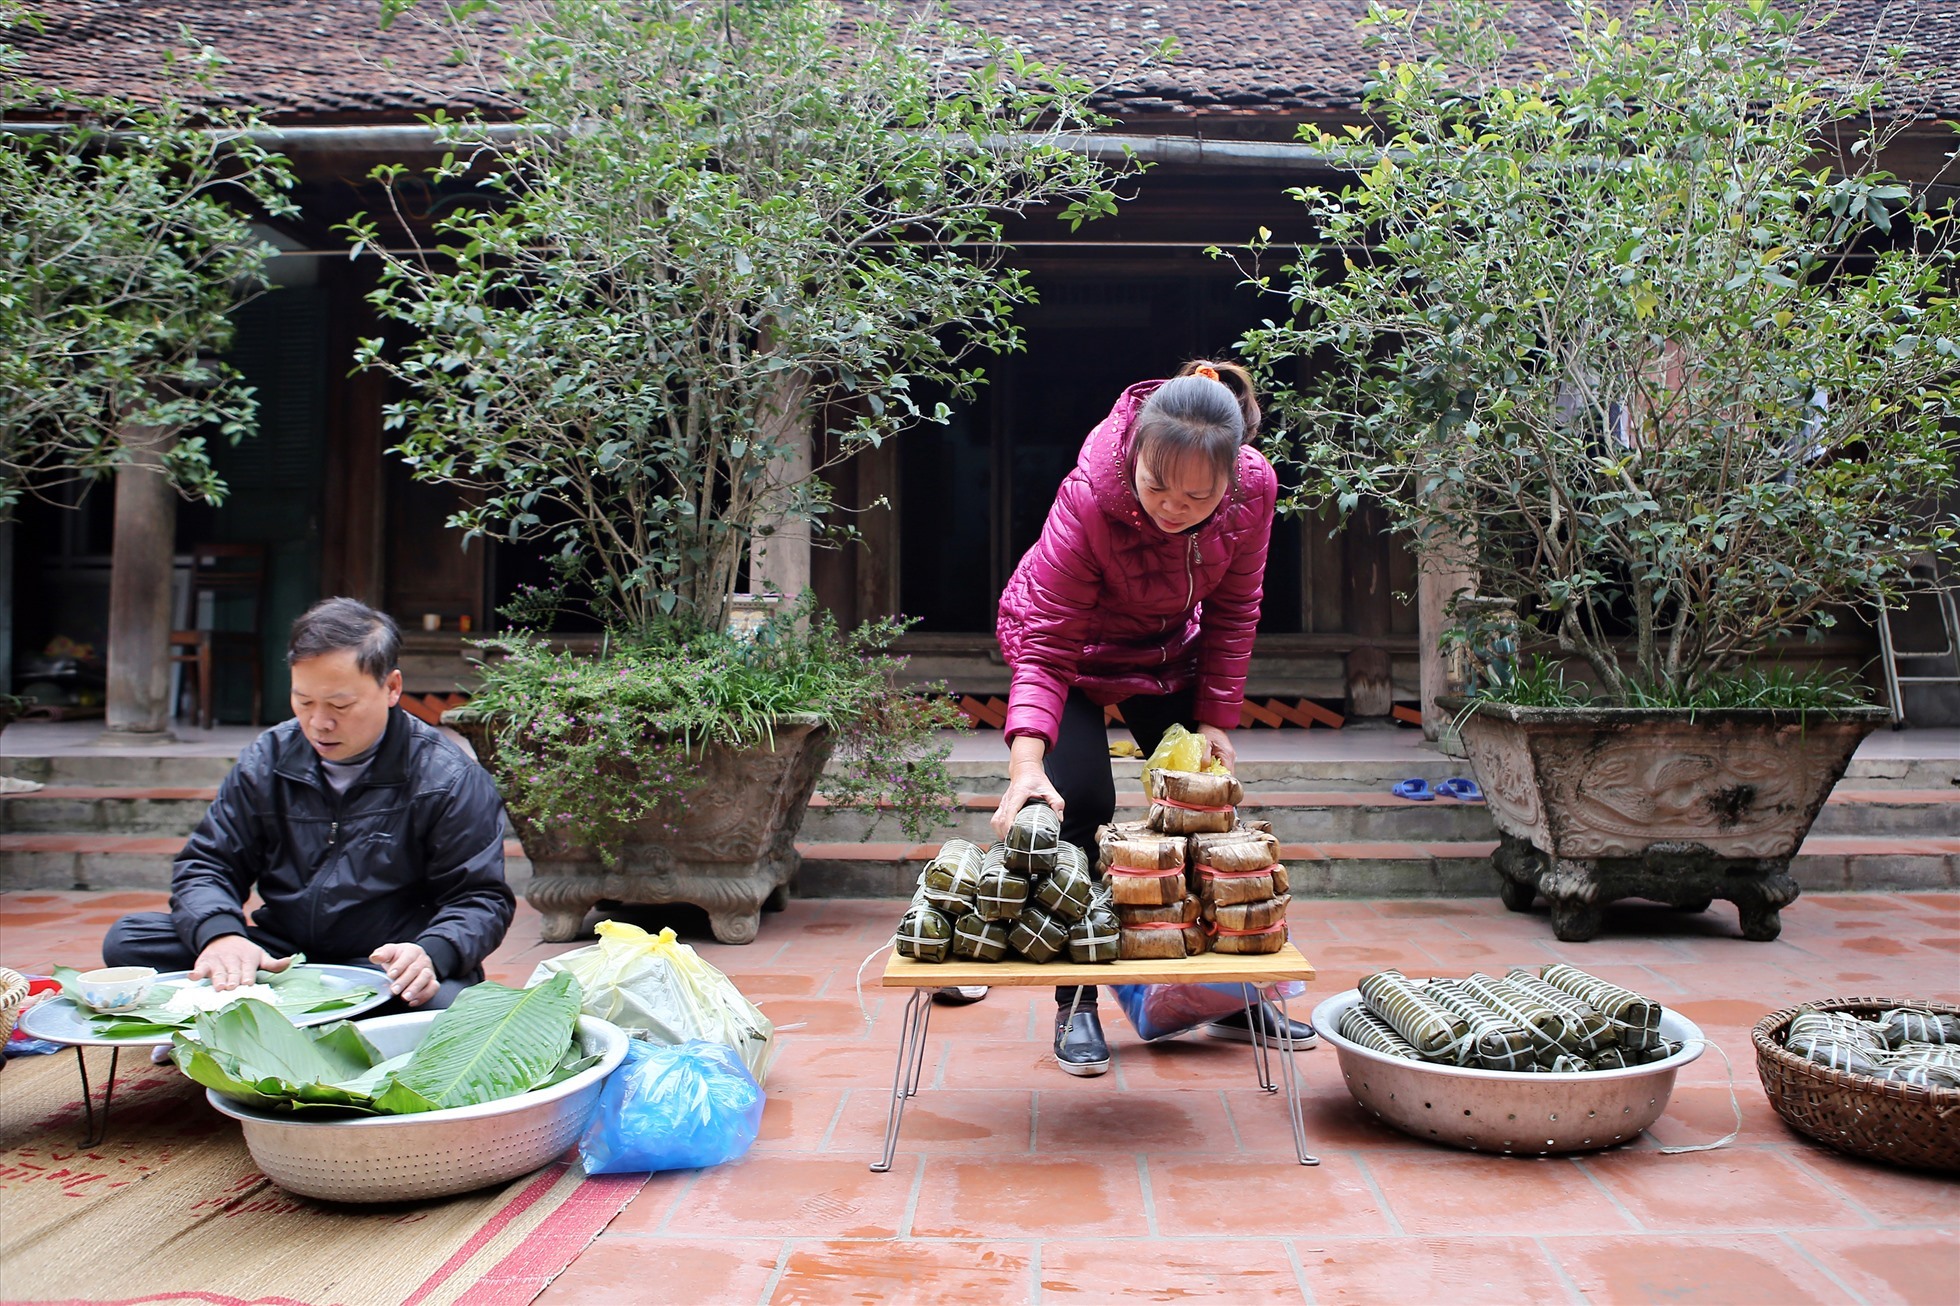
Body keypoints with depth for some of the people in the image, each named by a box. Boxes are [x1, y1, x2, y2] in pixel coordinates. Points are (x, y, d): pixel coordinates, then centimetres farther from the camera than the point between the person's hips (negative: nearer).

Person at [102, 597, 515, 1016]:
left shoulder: (450, 780, -7)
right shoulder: (268, 758, 6)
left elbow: (481, 899, -7)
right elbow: (206, 864, 10)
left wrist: (431, 954, -31)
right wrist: (220, 934, -15)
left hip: (386, 970, -4)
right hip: (276, 961, 5)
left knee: (445, 1001, -38)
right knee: (128, 940, -12)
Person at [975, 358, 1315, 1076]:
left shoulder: (1255, 489, -27)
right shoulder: (1089, 495, -38)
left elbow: (1233, 610, -11)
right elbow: (1047, 643, -37)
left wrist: (1216, 718, -12)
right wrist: (1026, 760, -50)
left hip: (1169, 650, 4)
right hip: (1072, 645, -3)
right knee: (1081, 800, -17)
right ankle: (1074, 1004, -1)